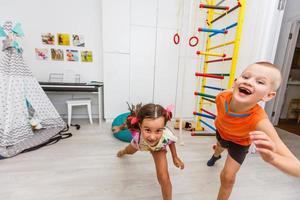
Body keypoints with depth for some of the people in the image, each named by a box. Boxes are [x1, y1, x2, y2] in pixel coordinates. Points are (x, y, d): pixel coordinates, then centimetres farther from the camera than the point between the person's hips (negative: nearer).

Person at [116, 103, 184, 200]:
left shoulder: (167, 136, -46)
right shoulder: (137, 135, -49)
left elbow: (171, 142, -19)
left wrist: (175, 157, -8)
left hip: (159, 149, -1)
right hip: (139, 143, 2)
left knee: (163, 178, -15)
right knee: (129, 151, 37)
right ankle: (123, 151, 77)